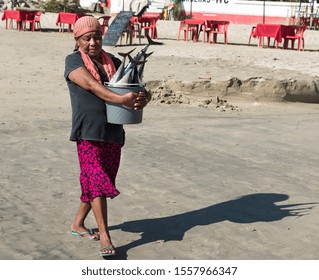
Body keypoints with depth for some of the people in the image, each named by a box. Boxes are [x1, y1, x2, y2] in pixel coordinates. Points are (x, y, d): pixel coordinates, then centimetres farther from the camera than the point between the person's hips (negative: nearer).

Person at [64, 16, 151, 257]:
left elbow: (138, 88, 7)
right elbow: (92, 85, -20)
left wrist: (144, 98, -19)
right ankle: (104, 236, -4)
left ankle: (78, 224, 30)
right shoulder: (74, 61, -2)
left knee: (98, 182, 13)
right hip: (88, 131, -5)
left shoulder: (114, 62, 14)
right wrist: (122, 99, -34)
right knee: (97, 182, -10)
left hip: (113, 132, 6)